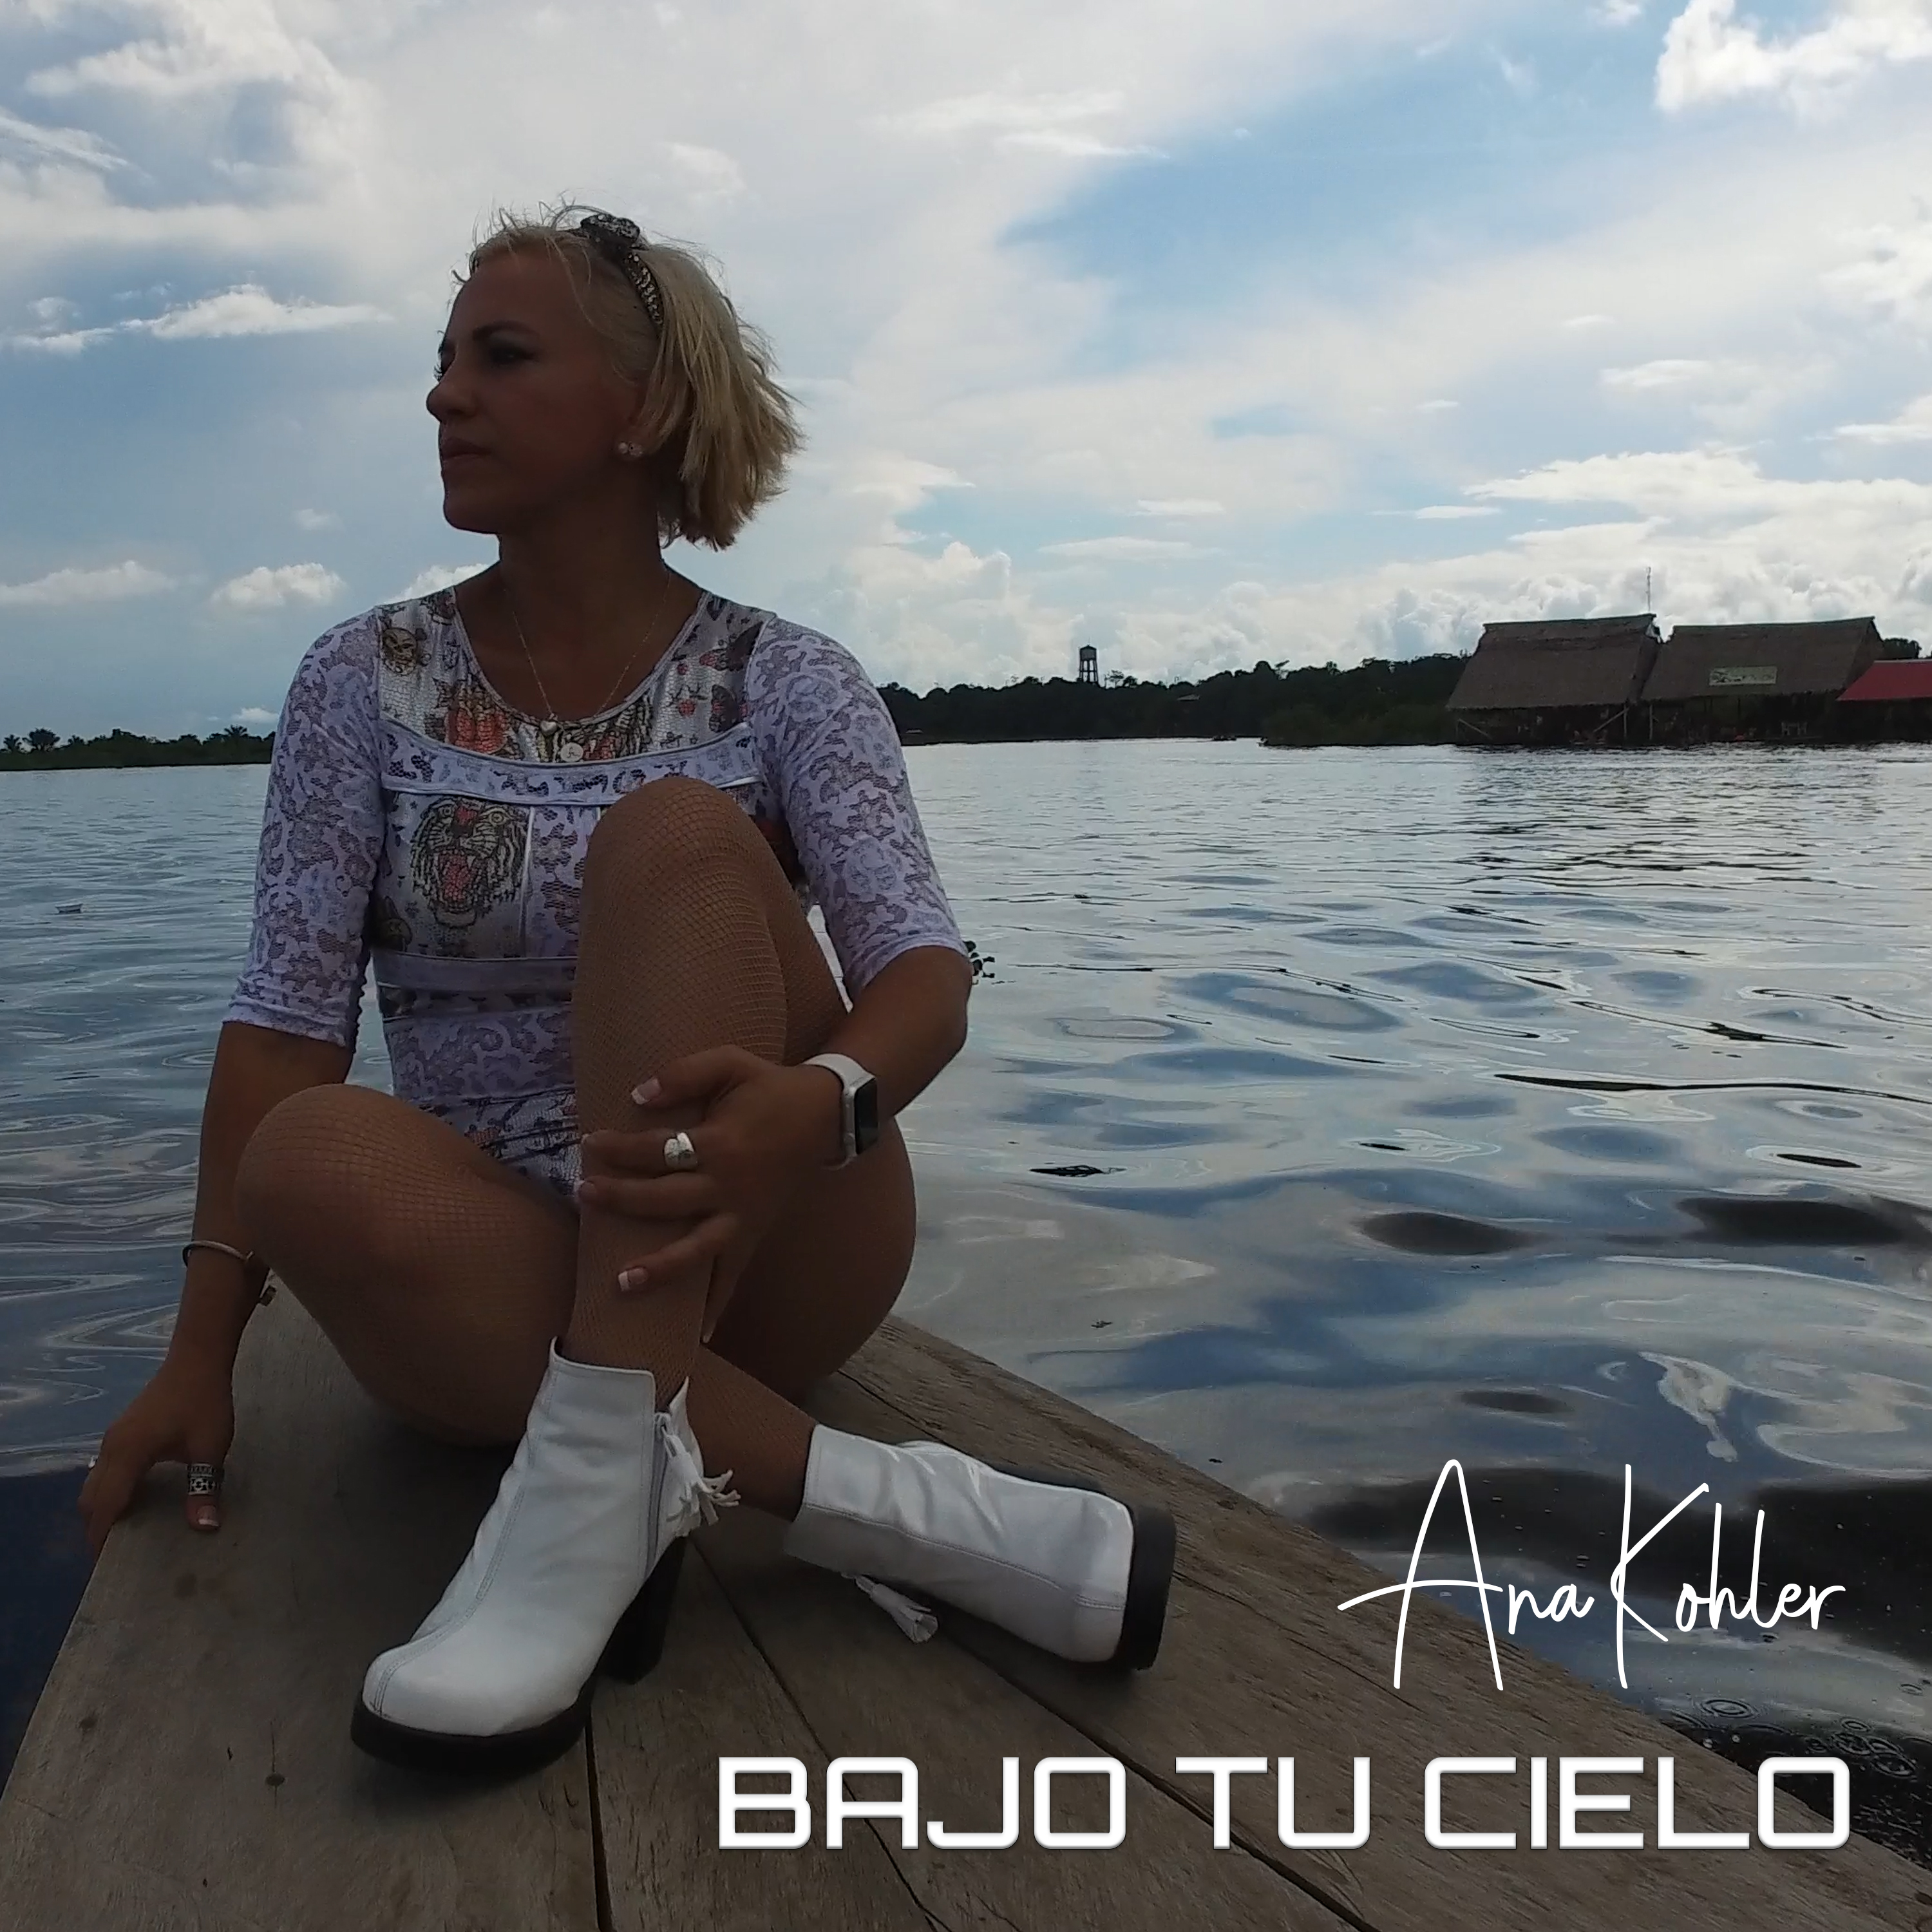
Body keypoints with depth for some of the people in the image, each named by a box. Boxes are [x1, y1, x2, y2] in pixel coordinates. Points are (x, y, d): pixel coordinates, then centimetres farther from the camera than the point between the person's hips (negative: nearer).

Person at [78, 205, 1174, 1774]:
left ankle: (608, 1477, -34)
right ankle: (876, 1502, -29)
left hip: (761, 1260, -2)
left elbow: (929, 970, -17)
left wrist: (815, 1105, -39)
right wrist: (204, 1346, -12)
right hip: (486, 1268, 2)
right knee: (314, 1160, -32)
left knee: (679, 835, -25)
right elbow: (288, 1020, -3)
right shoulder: (366, 684, 3)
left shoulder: (787, 686, -3)